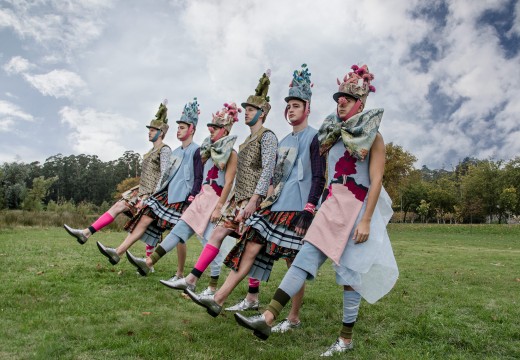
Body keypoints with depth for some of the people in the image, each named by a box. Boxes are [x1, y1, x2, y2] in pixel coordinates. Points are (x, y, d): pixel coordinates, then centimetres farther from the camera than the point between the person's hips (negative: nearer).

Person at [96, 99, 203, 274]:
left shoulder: (195, 151, -5)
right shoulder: (176, 151, 17)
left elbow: (199, 178, -10)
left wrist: (192, 198, -18)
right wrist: (159, 191, 20)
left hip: (182, 198, -8)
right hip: (167, 194, 8)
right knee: (144, 219, -1)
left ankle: (179, 274, 9)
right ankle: (118, 252, -3)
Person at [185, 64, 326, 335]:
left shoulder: (314, 137, -4)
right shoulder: (283, 142, 18)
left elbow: (319, 177, -11)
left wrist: (309, 209, -18)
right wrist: (267, 201, 17)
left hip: (297, 209, -7)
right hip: (276, 206, 7)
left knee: (295, 263, 1)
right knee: (250, 248, 1)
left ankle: (294, 318, 16)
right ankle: (218, 299, 1)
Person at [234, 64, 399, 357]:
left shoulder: (372, 136, -3)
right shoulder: (334, 134, 16)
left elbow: (376, 180, -11)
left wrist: (366, 220, -18)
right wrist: (325, 206, 16)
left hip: (358, 209, -5)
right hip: (331, 206, 6)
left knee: (349, 272, 0)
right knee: (305, 258, -5)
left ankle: (347, 339, 15)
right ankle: (268, 318, -8)